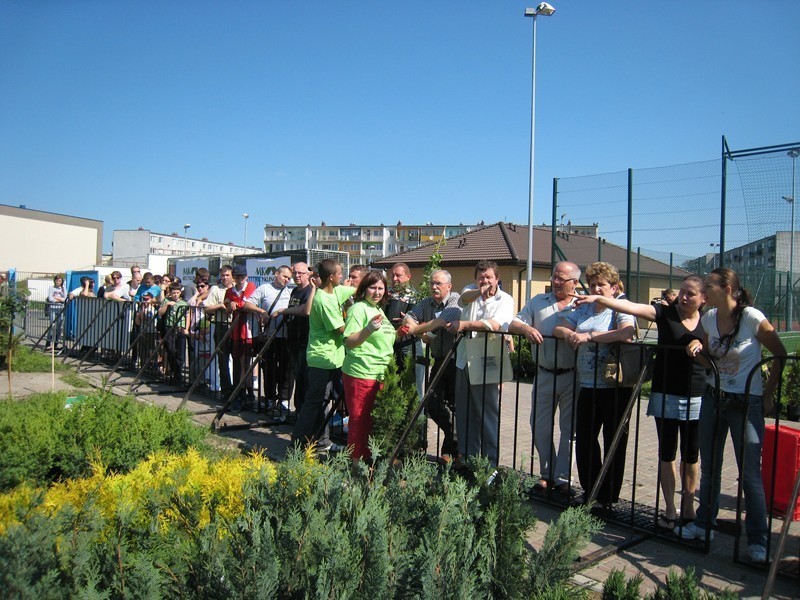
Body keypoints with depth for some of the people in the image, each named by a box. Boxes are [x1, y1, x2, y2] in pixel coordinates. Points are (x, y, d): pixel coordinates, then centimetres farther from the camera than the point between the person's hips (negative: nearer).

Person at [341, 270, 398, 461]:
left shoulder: (378, 309, 16)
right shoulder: (358, 308, -11)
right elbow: (349, 342, -19)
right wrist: (369, 329, -32)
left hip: (379, 374, 9)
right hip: (361, 374, -9)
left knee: (372, 421, 15)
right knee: (360, 421, -1)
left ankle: (367, 458, 27)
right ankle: (356, 463, 10)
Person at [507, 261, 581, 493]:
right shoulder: (538, 302, 9)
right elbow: (513, 324, 5)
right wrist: (526, 328, -15)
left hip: (572, 377, -3)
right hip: (544, 375, 3)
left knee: (569, 429, 7)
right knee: (539, 427, 8)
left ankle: (562, 477, 19)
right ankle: (547, 474, 25)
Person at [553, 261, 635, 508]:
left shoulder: (620, 309, -7)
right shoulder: (583, 309, 13)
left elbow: (627, 334, -27)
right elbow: (558, 328, 10)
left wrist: (589, 336, -27)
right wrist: (568, 333, -12)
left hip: (614, 388, -6)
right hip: (587, 386, 7)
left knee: (614, 443, 6)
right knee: (584, 441, 13)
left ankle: (608, 498, 18)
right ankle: (590, 491, 28)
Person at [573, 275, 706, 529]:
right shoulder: (666, 312, -3)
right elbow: (631, 307, -15)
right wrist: (597, 299, -26)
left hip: (696, 397, 2)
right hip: (666, 394, -2)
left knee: (691, 455, 10)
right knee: (667, 453, 5)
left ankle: (688, 508, 24)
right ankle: (669, 509, 17)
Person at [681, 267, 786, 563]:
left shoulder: (752, 318, -15)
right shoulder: (708, 318, 2)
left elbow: (781, 355, -4)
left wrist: (768, 394, -3)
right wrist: (698, 350, -7)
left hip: (747, 403, -6)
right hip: (713, 398, 6)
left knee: (750, 473, -1)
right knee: (709, 467, 13)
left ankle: (758, 540, 14)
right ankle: (704, 524, 28)